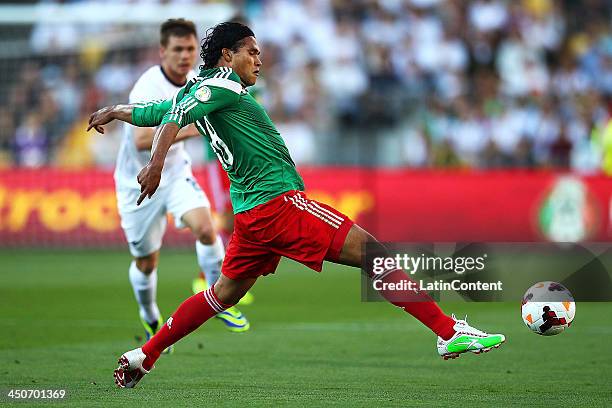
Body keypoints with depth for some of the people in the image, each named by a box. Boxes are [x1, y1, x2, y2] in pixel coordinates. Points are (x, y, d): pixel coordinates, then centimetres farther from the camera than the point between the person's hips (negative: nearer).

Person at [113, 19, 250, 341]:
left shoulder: (193, 81, -3)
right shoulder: (149, 87, -26)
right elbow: (141, 140, -40)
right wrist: (189, 130, -45)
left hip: (175, 173, 4)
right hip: (139, 182, -4)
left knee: (204, 227, -23)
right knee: (146, 262, 9)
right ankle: (151, 320, 36)